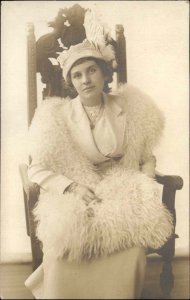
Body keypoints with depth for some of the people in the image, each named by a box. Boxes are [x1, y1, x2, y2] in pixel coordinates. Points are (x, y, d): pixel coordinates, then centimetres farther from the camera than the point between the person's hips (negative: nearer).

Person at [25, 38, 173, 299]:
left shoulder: (129, 109, 2)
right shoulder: (57, 117, -3)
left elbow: (147, 159, 11)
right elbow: (37, 169, -2)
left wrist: (142, 188, -8)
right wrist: (71, 187, -17)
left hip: (122, 193, 1)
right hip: (73, 196, -1)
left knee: (132, 247, -27)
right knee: (66, 243, -30)